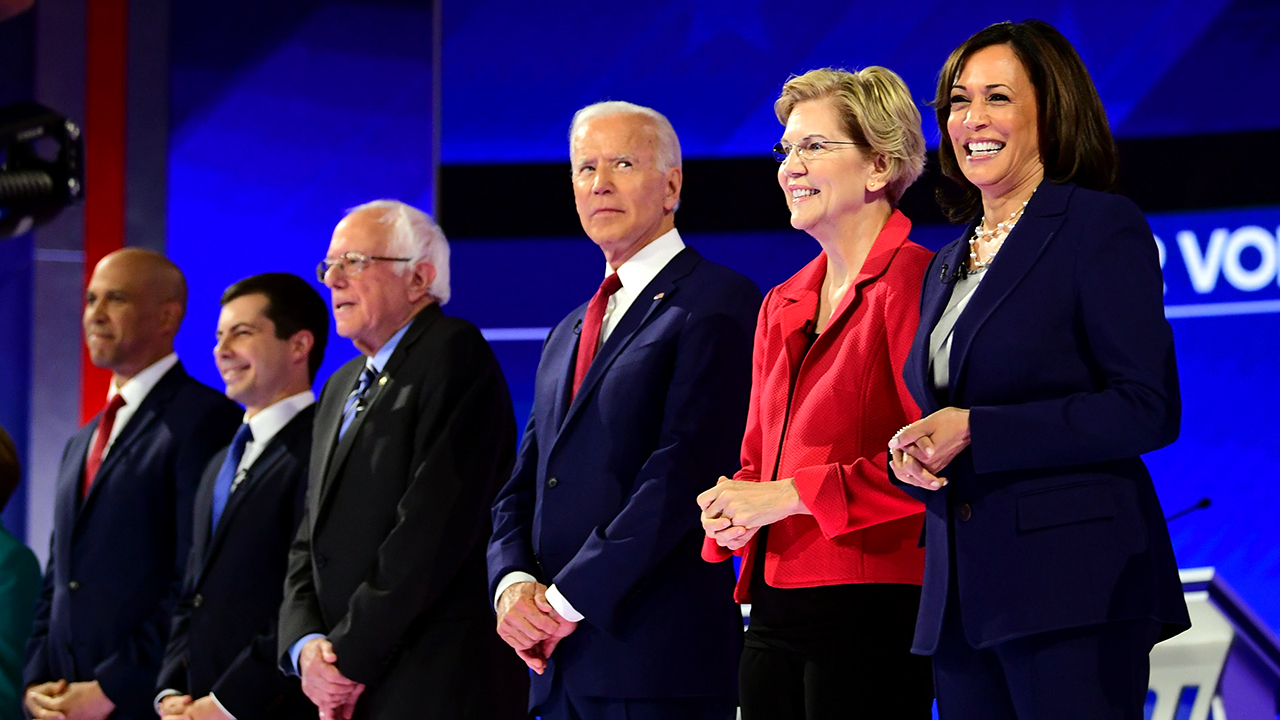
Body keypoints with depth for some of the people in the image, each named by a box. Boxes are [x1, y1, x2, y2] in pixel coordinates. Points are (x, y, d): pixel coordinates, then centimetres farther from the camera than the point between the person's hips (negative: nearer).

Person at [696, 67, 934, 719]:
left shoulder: (913, 281, -8)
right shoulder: (782, 305, 19)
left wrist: (792, 495, -13)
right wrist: (730, 509, 2)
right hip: (773, 611, 8)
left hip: (869, 615, -8)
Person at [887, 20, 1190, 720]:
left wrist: (975, 432, -15)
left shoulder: (1102, 227, -4)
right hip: (963, 597, 7)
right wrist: (912, 456, 0)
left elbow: (1147, 410, -12)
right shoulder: (947, 266, 20)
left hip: (1071, 583, -7)